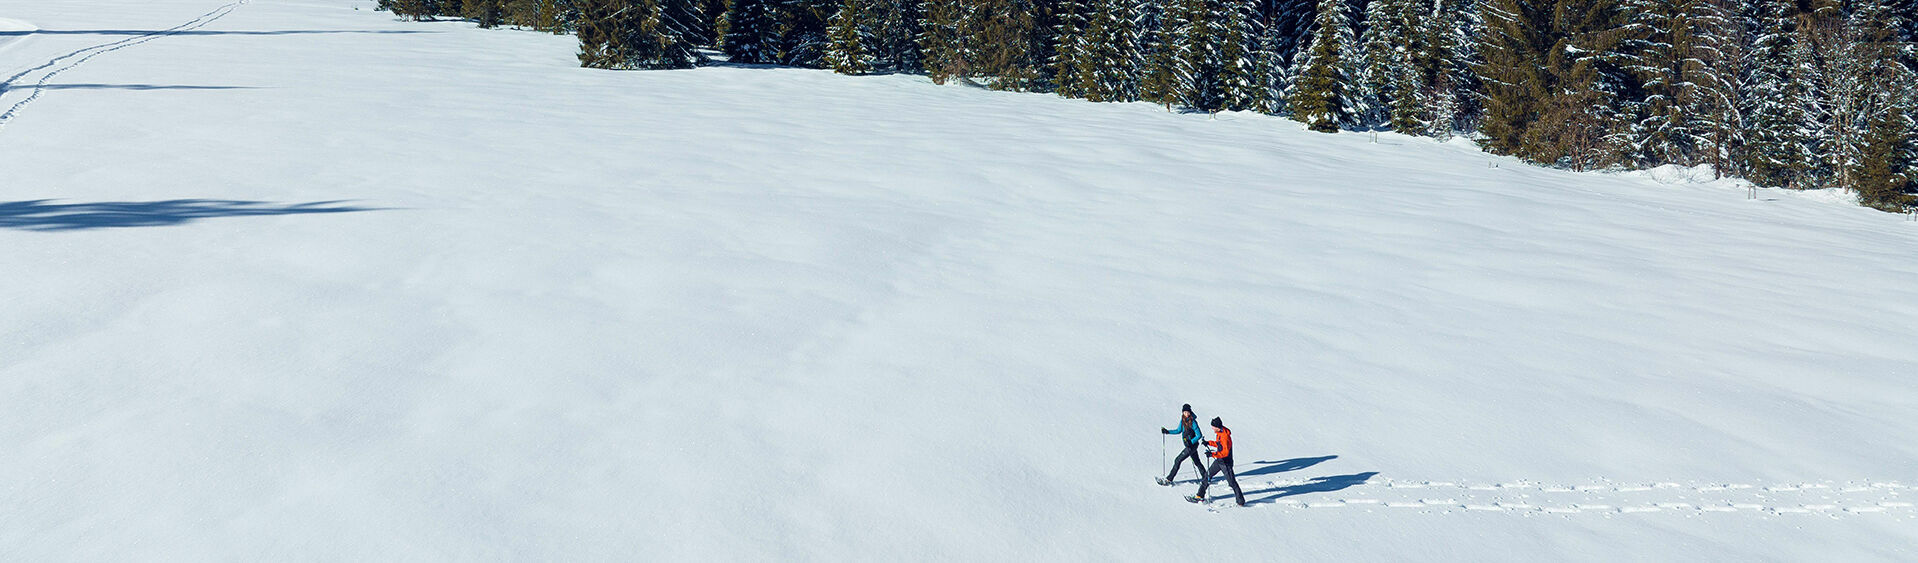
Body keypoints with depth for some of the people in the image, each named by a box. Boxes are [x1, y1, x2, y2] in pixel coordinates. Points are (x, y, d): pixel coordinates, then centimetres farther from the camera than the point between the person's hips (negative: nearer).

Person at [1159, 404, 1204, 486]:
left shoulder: (1193, 422, -19)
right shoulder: (1183, 420, 4)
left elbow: (1199, 435, -19)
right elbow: (1179, 431, 17)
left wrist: (1191, 442, -28)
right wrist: (1167, 431, 8)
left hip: (1192, 445, -8)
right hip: (1189, 445, 8)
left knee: (1177, 461, -7)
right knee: (1197, 462, 18)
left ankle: (1169, 480, -2)